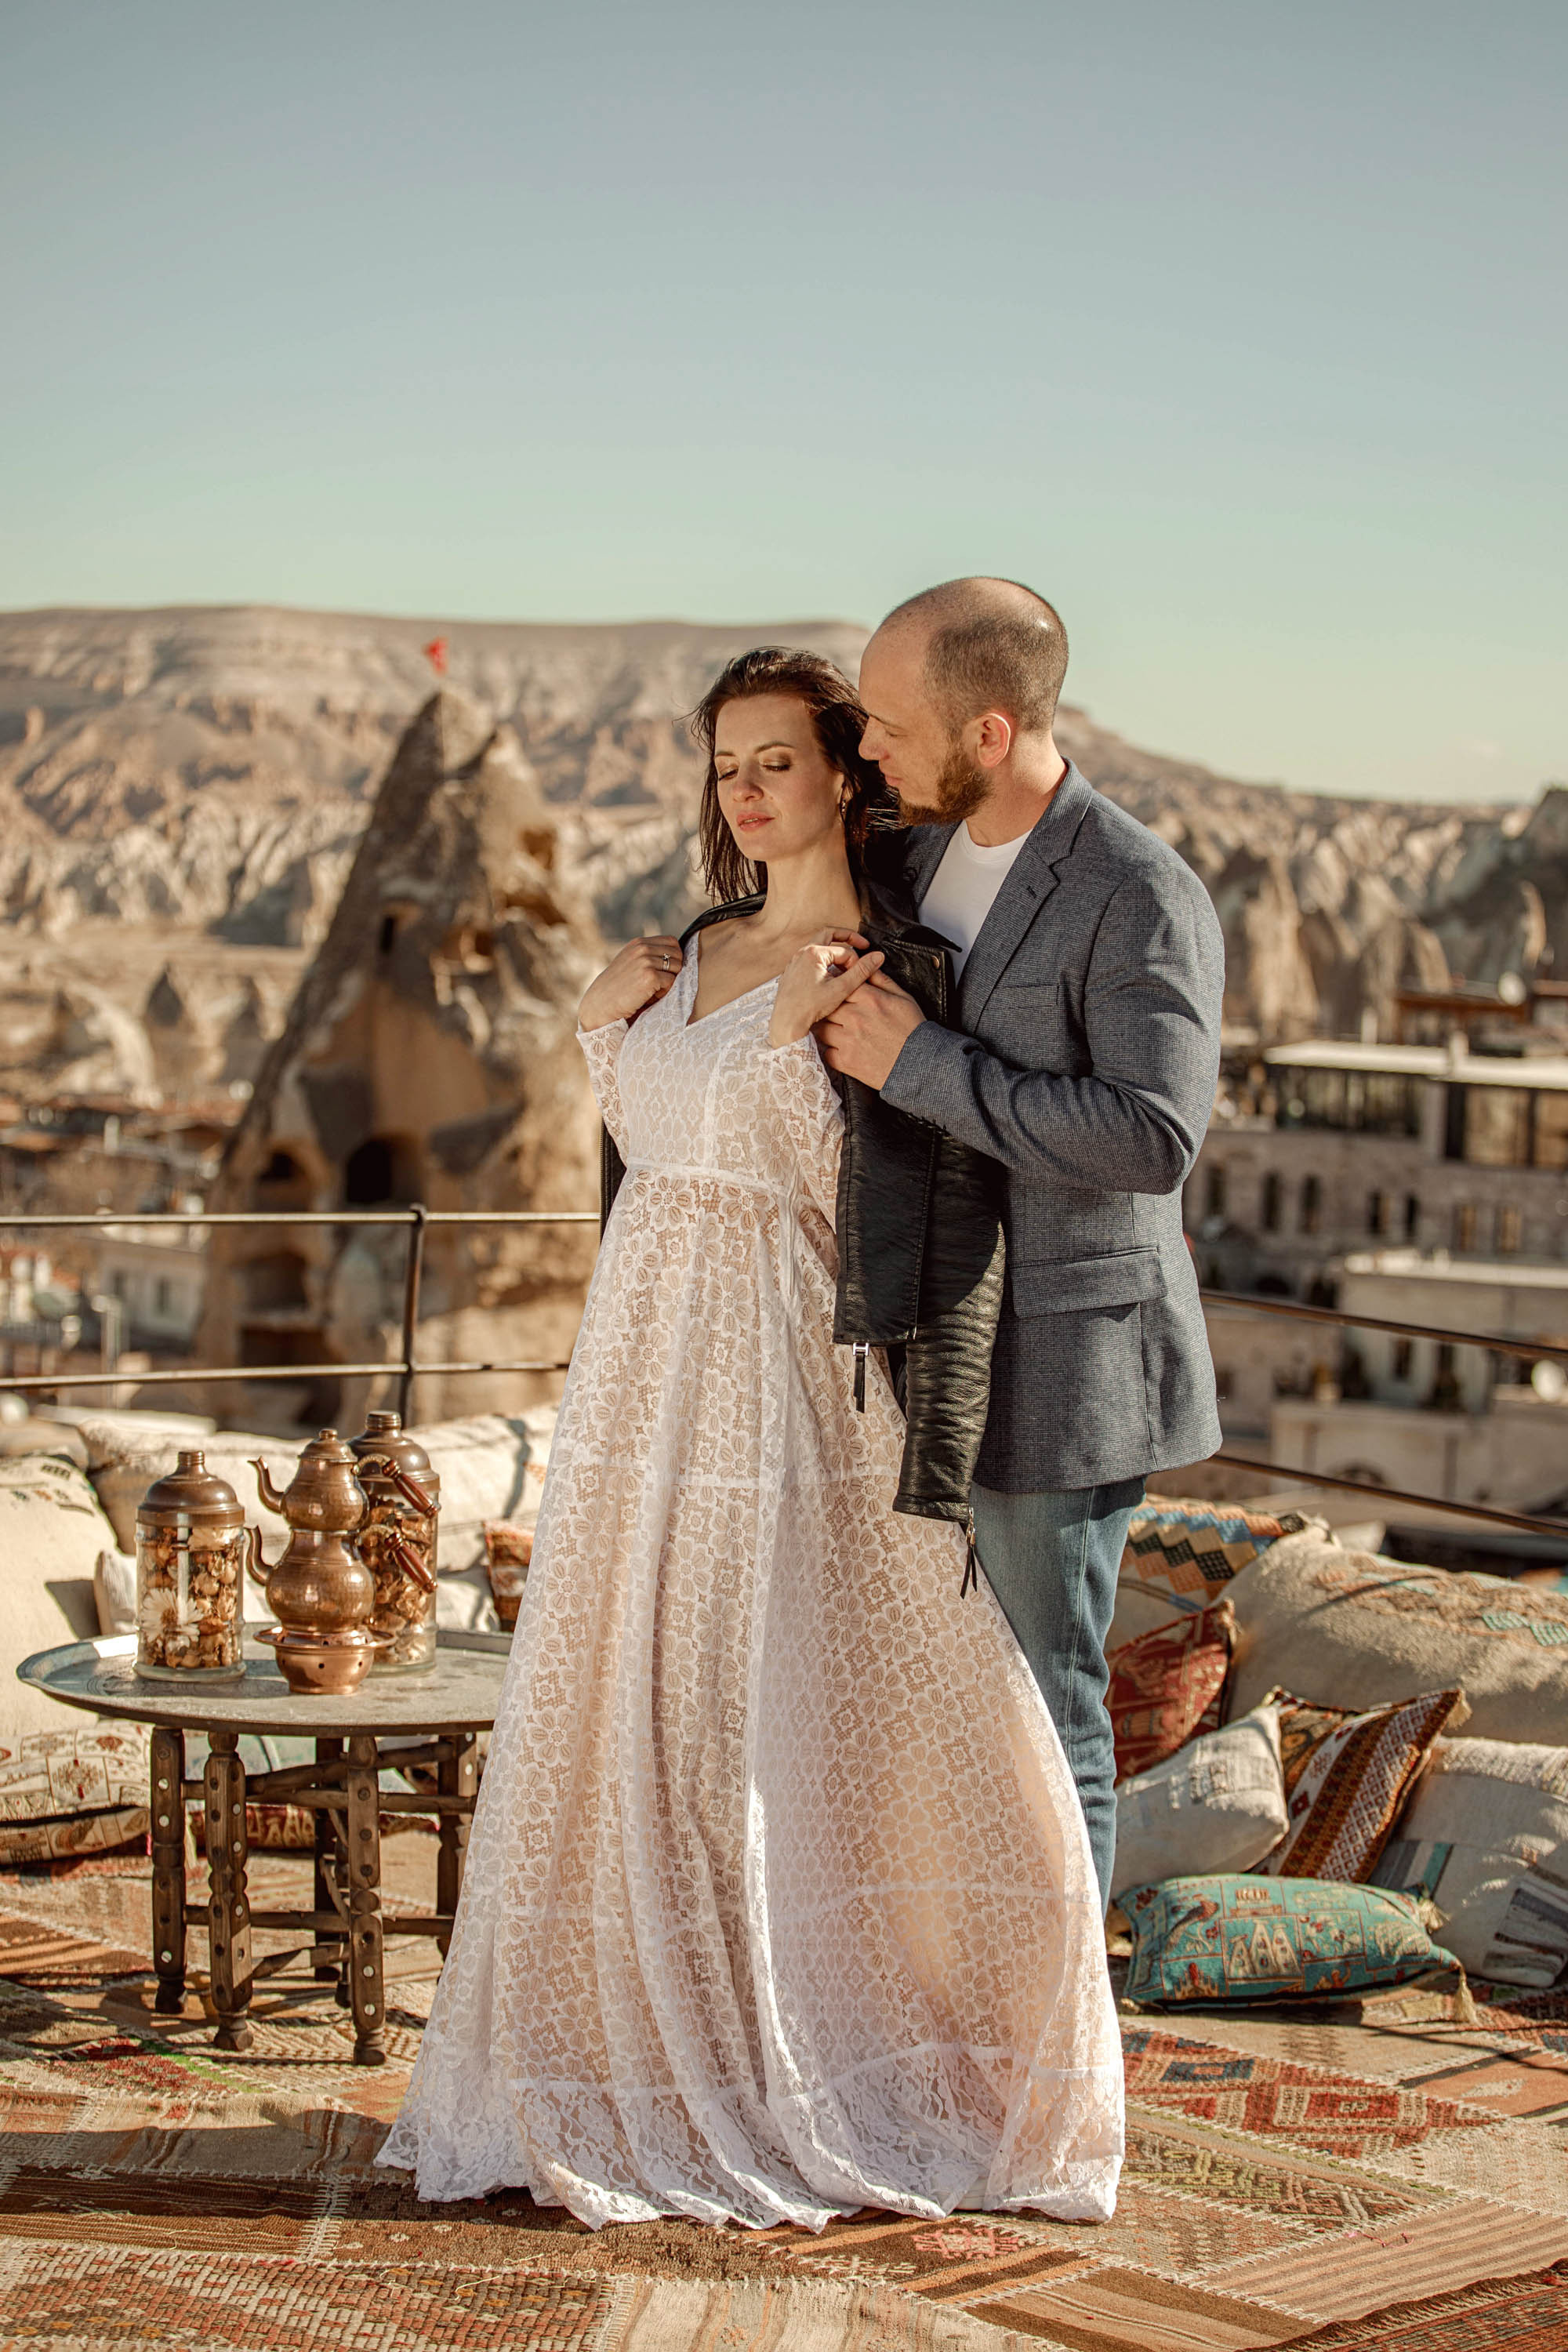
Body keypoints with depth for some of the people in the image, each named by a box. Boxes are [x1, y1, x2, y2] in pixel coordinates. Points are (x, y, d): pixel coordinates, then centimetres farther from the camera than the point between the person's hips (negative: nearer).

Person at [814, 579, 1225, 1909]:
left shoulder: (1146, 898, -18)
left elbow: (1153, 1136, -28)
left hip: (1057, 1363, -8)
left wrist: (917, 1063, -26)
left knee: (1039, 1701, 1)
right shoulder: (926, 851, 7)